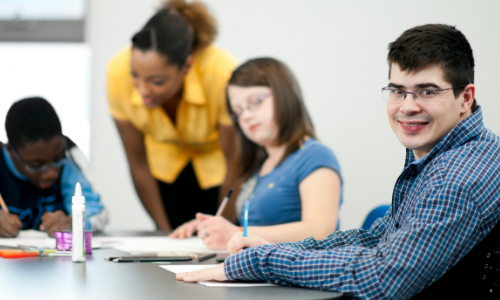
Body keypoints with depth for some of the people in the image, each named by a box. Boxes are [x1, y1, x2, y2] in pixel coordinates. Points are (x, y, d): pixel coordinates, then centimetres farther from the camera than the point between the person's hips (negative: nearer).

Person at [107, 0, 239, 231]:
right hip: (168, 156, 2)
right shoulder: (118, 74, -30)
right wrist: (165, 230, -9)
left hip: (219, 159, -2)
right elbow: (138, 164, -15)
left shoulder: (223, 75, -38)